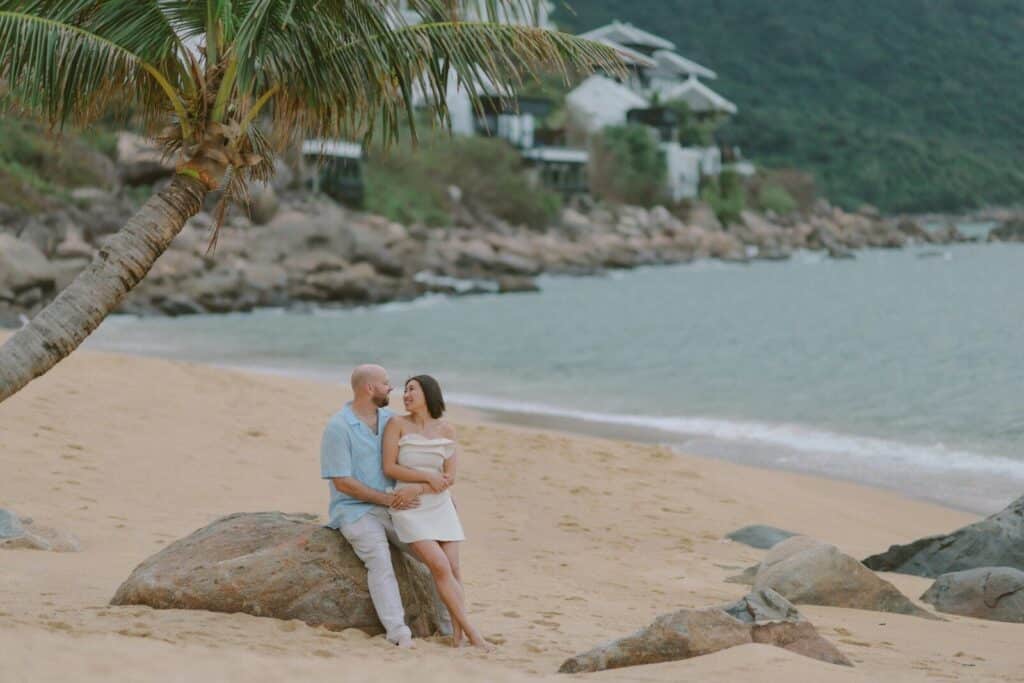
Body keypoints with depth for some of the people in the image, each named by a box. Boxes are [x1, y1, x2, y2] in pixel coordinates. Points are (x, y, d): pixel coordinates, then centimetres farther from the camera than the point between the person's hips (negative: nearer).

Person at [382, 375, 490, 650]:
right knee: (440, 566, -16)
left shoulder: (447, 431, 4)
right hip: (409, 510, -3)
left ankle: (457, 634, -9)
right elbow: (389, 468, -8)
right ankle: (471, 631, -16)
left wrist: (416, 489, -14)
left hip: (440, 505, 3)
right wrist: (428, 477, -14)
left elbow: (449, 477, -2)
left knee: (453, 567, -9)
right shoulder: (397, 424, -2)